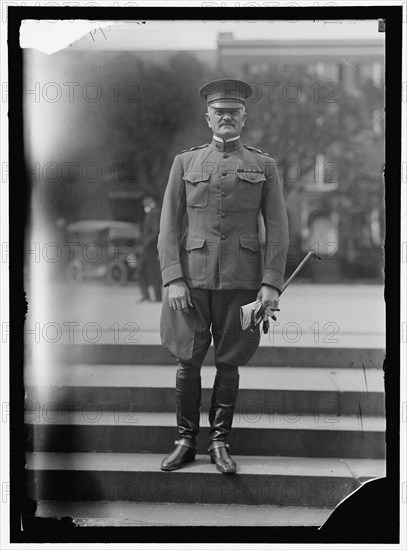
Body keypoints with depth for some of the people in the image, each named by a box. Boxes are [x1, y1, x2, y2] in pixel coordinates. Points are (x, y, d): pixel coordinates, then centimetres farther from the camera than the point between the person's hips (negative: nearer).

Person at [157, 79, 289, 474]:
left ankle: (219, 442, 15)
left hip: (240, 279, 0)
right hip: (192, 278, 0)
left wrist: (272, 283, -7)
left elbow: (277, 228, 3)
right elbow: (170, 224, 2)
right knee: (188, 361, 2)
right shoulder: (185, 162, 7)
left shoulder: (264, 166, 7)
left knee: (228, 362, 5)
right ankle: (186, 441, 14)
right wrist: (173, 279, -8)